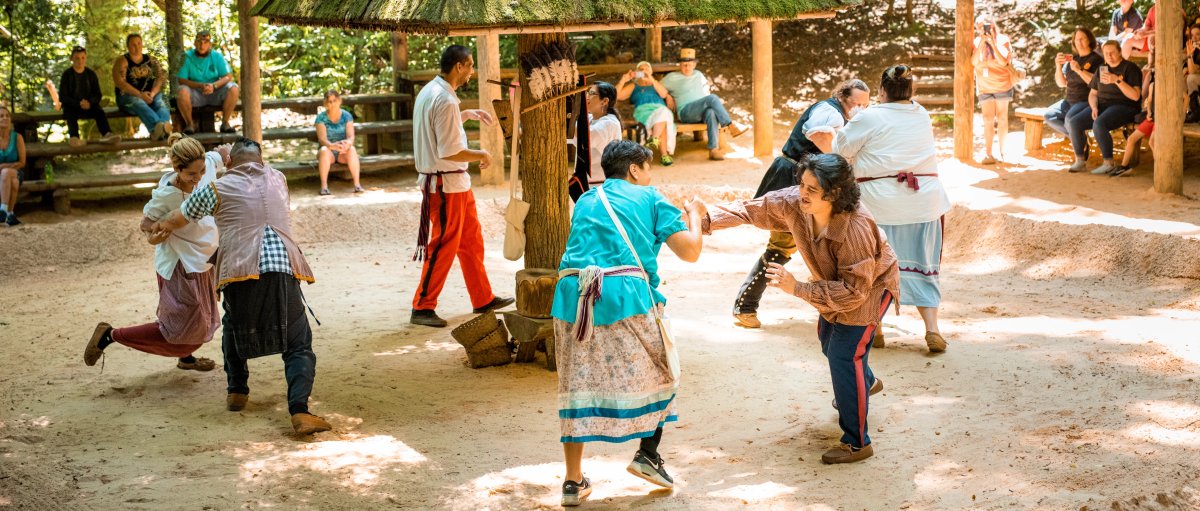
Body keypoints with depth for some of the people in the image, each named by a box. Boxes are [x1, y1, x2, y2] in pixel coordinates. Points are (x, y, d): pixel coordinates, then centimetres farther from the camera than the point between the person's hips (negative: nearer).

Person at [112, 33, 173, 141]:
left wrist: (152, 93, -14)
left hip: (151, 95, 3)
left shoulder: (150, 60, 18)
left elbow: (161, 77, 6)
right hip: (129, 96, -3)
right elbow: (119, 82, -7)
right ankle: (157, 126, -70)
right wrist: (140, 94, -18)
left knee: (161, 103, -31)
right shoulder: (122, 61, 7)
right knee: (139, 104, -38)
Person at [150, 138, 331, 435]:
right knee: (298, 346, 1)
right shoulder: (277, 179, 19)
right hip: (283, 270, 1)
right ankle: (299, 411, -17)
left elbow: (179, 219, 26)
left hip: (240, 275, 0)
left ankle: (237, 391, 32)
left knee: (234, 328, 30)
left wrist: (160, 227, 50)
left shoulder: (218, 188, 12)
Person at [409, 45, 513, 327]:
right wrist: (482, 155, -11)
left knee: (471, 240, 18)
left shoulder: (430, 92, 9)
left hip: (457, 183, 10)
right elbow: (450, 152, -26)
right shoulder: (445, 100, -23)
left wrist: (468, 114, 23)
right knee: (443, 246, -2)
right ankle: (422, 308, 6)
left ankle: (483, 299, 28)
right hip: (446, 184, -10)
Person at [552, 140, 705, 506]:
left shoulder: (585, 202, 25)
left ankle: (573, 481, 10)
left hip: (573, 294, 4)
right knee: (657, 372, 19)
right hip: (627, 293, -4)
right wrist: (694, 215, 27)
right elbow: (690, 251, 8)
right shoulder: (649, 198, 12)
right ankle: (648, 454, 14)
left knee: (578, 385, 9)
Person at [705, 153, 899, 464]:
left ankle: (857, 444, -3)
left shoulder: (855, 229, -44)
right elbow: (751, 210, -11)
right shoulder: (793, 203, -26)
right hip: (838, 285, 8)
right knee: (829, 341, 29)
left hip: (871, 288, -8)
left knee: (845, 357, -16)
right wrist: (707, 220, -22)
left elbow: (853, 292, -39)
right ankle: (867, 383, 62)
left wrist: (797, 289, -44)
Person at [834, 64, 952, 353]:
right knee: (922, 265, 11)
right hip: (925, 201, 4)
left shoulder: (869, 118, -8)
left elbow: (840, 150, -2)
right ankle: (932, 330, 3)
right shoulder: (922, 116, 8)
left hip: (881, 204, -4)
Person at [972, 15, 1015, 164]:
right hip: (984, 86, 2)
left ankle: (1001, 152, 13)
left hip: (1002, 84, -2)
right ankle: (988, 154, -5)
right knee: (988, 119, -3)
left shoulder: (1002, 40, -6)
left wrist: (992, 43, -21)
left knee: (1001, 118, 5)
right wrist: (981, 43, -18)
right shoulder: (977, 42, 1)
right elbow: (974, 61, -13)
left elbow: (1003, 62, -18)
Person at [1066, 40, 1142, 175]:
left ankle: (1109, 163, -21)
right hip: (1102, 105, 7)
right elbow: (1092, 94, 20)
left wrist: (1117, 81, -23)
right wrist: (1094, 107, -1)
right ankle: (1080, 160, -8)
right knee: (1073, 122, -17)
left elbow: (1135, 96, -14)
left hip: (1123, 107, -7)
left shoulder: (1130, 68, -3)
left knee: (1098, 124, -36)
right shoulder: (1102, 69, 17)